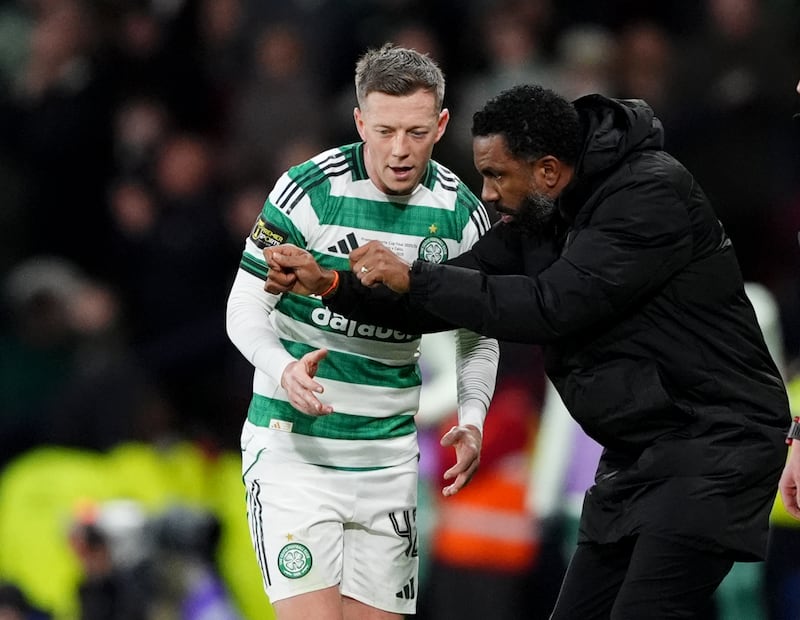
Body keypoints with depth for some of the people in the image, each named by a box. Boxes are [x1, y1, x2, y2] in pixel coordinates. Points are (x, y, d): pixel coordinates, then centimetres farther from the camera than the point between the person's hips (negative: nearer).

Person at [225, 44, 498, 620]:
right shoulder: (309, 190, -12)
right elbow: (245, 307, -7)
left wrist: (471, 420, -7)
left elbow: (478, 339, 12)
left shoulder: (462, 214, 0)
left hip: (390, 457, 4)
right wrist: (285, 370, -27)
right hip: (294, 440, -4)